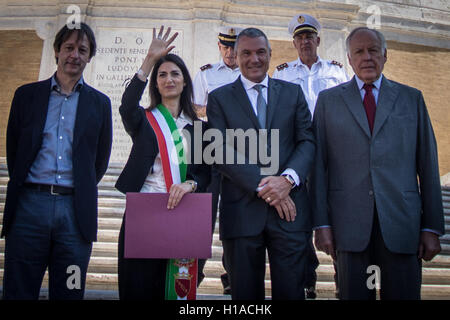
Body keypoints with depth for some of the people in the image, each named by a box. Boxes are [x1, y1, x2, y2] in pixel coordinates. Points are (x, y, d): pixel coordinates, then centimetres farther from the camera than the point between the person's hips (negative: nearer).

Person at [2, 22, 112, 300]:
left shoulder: (100, 103, 11)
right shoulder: (27, 95, 10)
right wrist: (27, 189, 10)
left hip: (77, 211, 0)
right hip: (28, 205, 0)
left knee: (68, 293, 6)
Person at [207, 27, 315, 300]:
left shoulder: (293, 93, 13)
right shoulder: (220, 98, 7)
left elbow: (307, 141, 5)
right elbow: (220, 151, -4)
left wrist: (288, 178, -14)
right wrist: (262, 185, -14)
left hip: (290, 207, 1)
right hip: (242, 210, -1)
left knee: (291, 292, 4)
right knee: (246, 293, 10)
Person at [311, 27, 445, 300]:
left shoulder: (411, 98, 11)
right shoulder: (328, 100, 9)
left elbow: (428, 164, 7)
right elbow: (319, 164, 4)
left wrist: (432, 227, 2)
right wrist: (322, 224, -2)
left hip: (402, 220, 1)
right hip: (349, 223, 0)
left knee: (404, 294, 3)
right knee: (354, 294, 6)